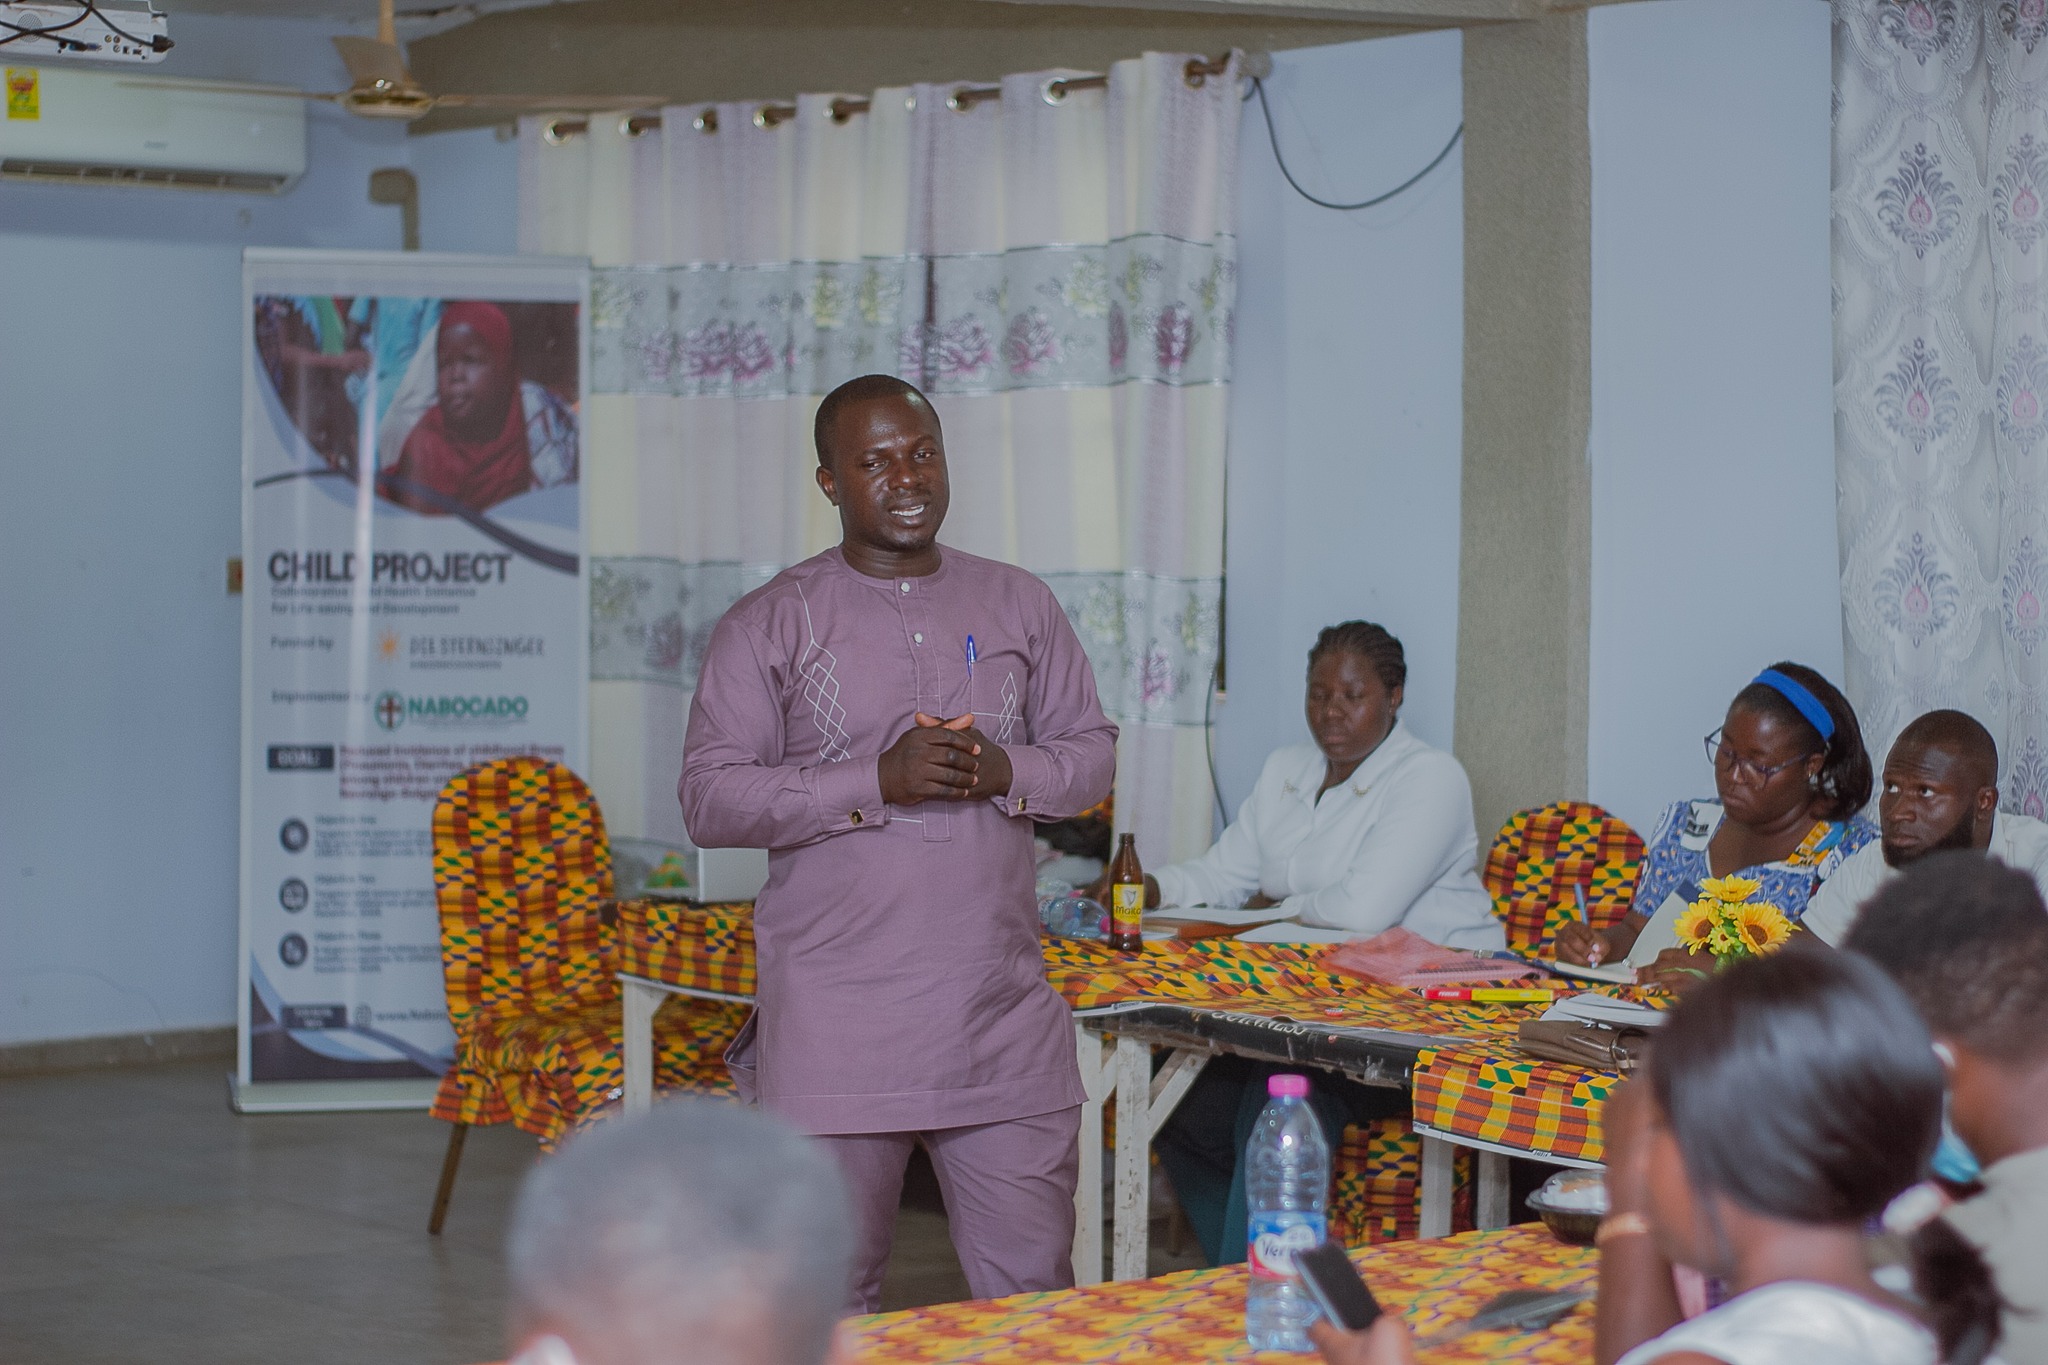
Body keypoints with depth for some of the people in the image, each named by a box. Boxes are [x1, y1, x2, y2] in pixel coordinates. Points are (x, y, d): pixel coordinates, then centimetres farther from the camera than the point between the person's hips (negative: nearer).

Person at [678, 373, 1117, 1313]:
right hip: (833, 1023, -2)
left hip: (1002, 1017, 3)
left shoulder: (1020, 605, 12)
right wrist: (876, 783, -16)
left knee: (1034, 1288, 5)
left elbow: (1092, 753, 13)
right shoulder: (769, 625, 1)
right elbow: (709, 800, -6)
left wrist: (1005, 772, -9)